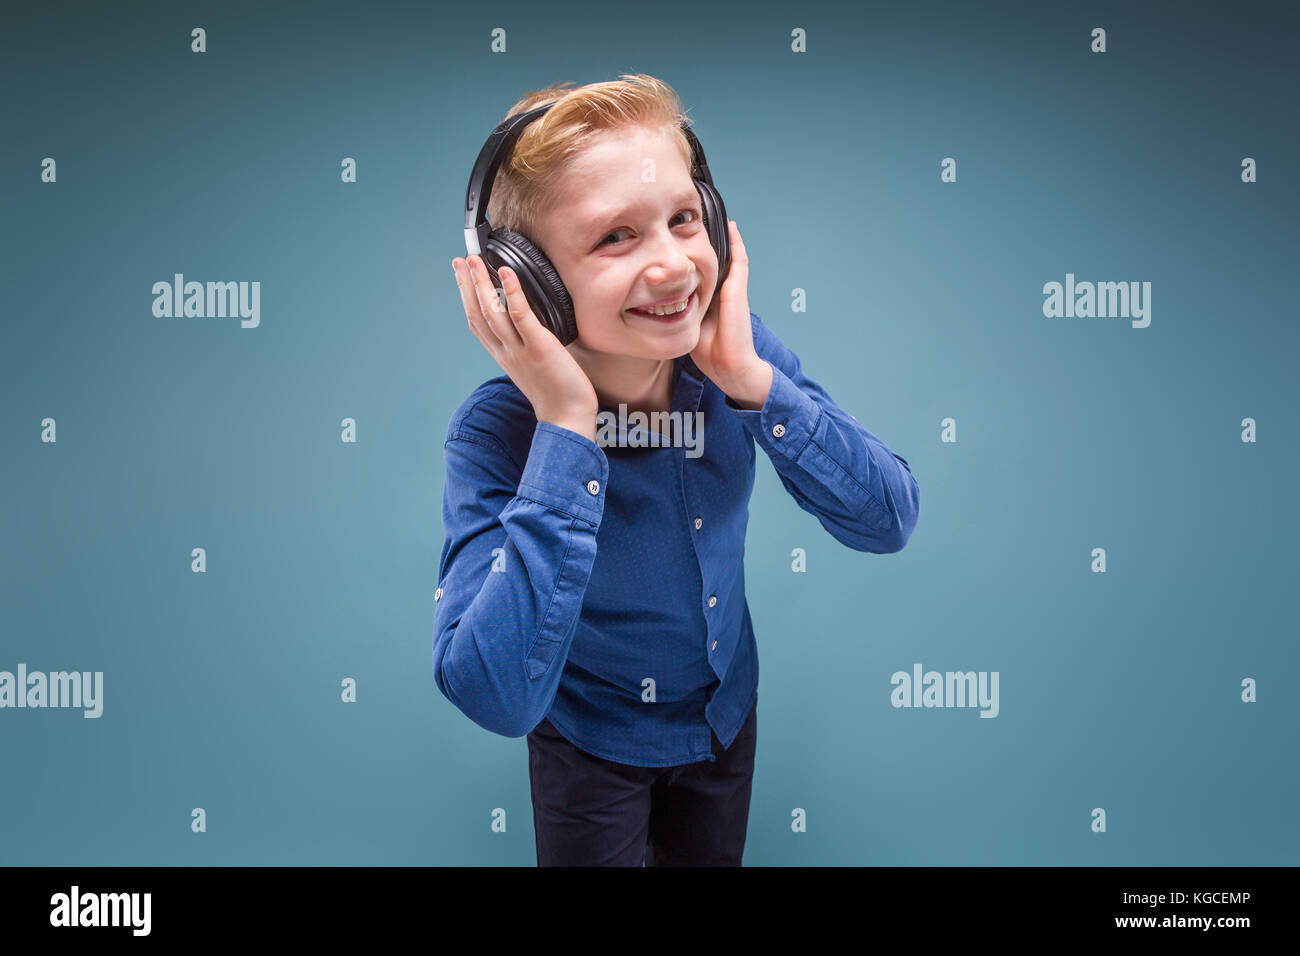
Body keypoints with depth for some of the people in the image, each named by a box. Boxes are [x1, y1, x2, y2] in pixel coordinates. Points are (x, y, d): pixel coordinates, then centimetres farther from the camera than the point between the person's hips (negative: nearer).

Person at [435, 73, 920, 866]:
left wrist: (751, 377, -34)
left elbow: (889, 523, -21)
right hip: (592, 747, -4)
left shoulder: (736, 353, -21)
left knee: (712, 857, 27)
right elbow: (498, 698, -40)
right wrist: (566, 426, -42)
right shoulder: (498, 432, -31)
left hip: (728, 710, 4)